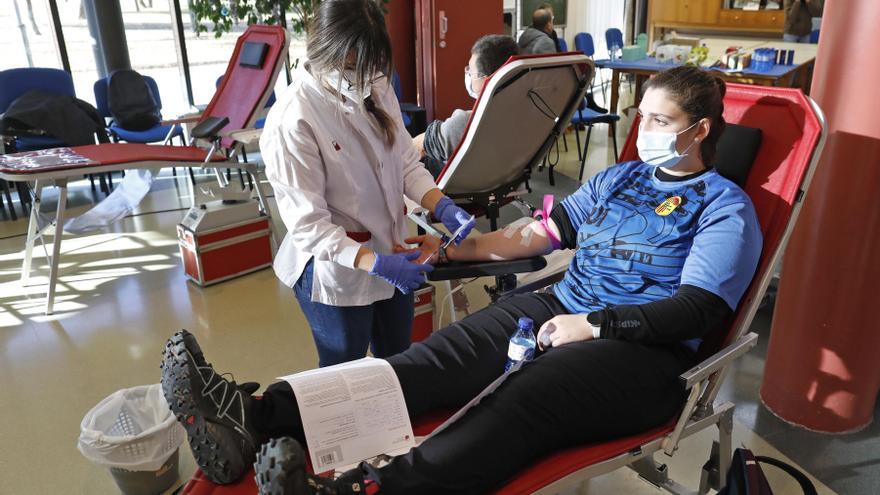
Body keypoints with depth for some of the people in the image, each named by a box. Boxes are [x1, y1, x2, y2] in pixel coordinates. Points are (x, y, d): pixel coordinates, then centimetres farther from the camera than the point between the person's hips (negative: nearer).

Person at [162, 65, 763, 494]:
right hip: (560, 307, 5)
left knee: (523, 398, -36)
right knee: (433, 359, -20)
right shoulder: (620, 177, 21)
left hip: (642, 349, -4)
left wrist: (594, 325, -17)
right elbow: (541, 231, 17)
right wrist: (454, 249, 9)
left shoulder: (724, 208, 2)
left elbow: (699, 311, -10)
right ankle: (256, 419, -33)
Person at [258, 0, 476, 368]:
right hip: (337, 272, -5)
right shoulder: (292, 121, -25)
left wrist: (442, 207, -16)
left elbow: (406, 161, 1)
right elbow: (307, 224, -23)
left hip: (392, 255, 6)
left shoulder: (376, 89, -8)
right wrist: (375, 263, -31)